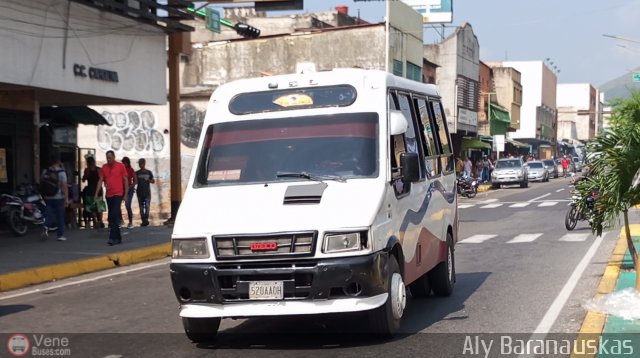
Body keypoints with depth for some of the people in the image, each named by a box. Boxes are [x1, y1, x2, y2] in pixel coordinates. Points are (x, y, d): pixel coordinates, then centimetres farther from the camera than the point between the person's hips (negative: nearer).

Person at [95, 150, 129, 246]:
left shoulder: (120, 166, -3)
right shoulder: (104, 167, 7)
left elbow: (125, 180, -1)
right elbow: (100, 180, 7)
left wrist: (126, 194, -5)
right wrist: (96, 193, -2)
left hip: (118, 194, -5)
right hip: (108, 195, 5)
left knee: (115, 216, -13)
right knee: (112, 217, 9)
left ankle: (113, 238, -15)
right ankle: (118, 238, 17)